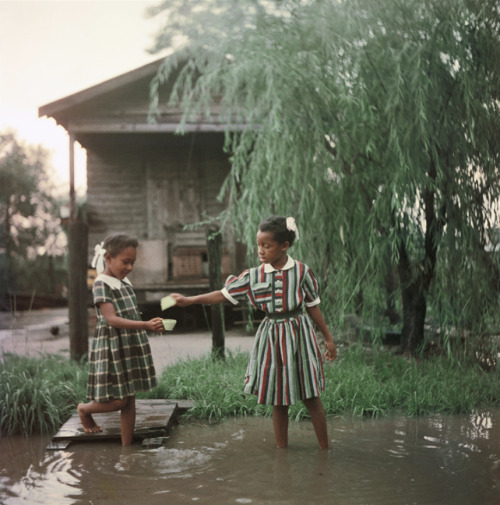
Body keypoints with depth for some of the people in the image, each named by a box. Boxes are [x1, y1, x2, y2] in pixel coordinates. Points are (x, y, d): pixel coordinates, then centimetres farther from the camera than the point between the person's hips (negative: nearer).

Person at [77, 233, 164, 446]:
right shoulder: (101, 284, -14)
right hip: (112, 348, -8)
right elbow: (111, 319, -25)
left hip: (131, 346, 8)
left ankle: (127, 446, 18)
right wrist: (145, 326, -35)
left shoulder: (125, 282, 11)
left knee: (130, 399, 9)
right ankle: (84, 409, 24)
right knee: (118, 401, -5)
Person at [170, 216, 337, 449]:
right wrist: (189, 300, -9)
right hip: (272, 339, 2)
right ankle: (281, 448, 23)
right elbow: (224, 294, -1)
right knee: (278, 401, 9)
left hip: (298, 335, -2)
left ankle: (324, 449, 18)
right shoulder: (254, 276, -3)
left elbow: (313, 306, 2)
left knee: (311, 398, 4)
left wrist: (328, 338, 7)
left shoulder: (302, 271, -7)